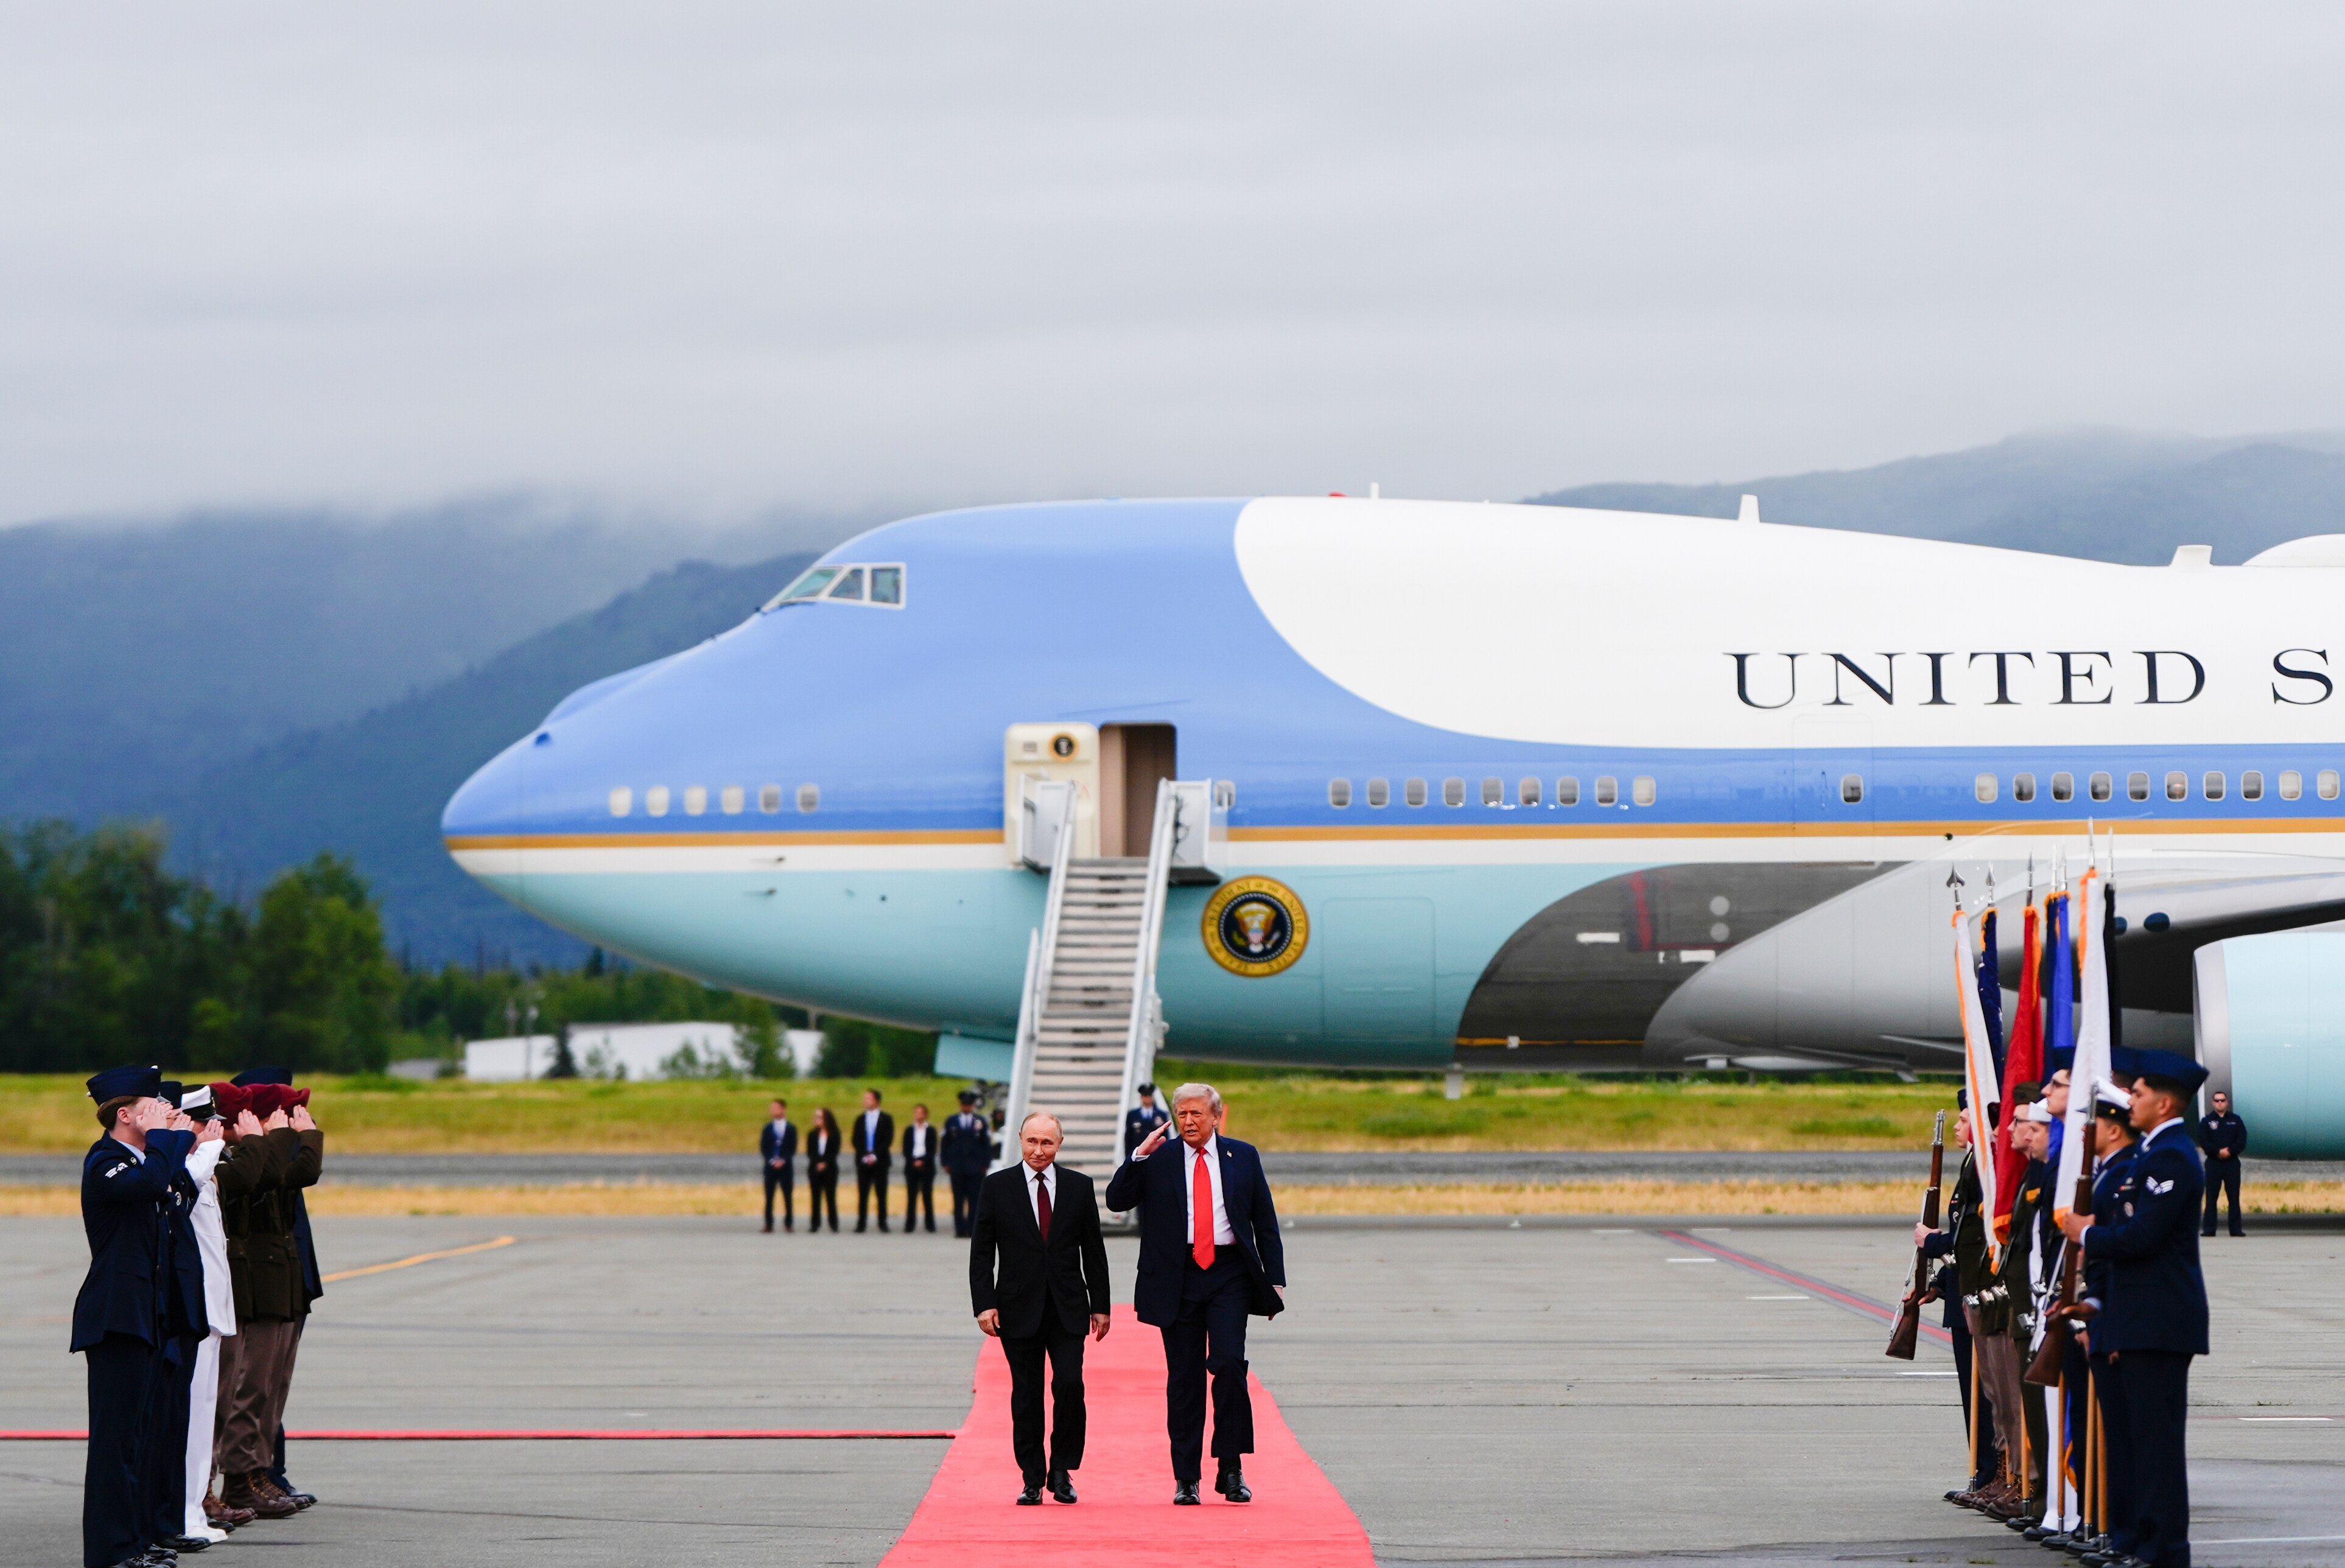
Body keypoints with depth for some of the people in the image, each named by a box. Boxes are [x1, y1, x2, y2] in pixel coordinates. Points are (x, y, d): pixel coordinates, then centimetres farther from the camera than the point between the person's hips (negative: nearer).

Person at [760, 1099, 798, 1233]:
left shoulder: (791, 1129, 5)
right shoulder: (767, 1129, 9)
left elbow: (793, 1149, 0)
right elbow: (763, 1148, 3)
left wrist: (783, 1161, -13)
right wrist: (772, 1161, -11)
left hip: (786, 1167, -1)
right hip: (770, 1167, 1)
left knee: (788, 1197, -1)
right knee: (769, 1198, -1)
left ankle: (789, 1224, 4)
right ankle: (768, 1225, 0)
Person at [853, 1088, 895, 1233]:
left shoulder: (886, 1119, 4)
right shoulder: (860, 1120, 12)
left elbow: (888, 1140, -3)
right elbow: (856, 1141, 7)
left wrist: (875, 1156, -12)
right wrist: (865, 1156, -8)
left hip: (880, 1161, -2)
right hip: (863, 1161, 2)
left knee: (881, 1194, -2)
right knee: (862, 1194, -2)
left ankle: (883, 1225, 1)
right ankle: (860, 1225, -1)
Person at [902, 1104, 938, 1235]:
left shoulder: (931, 1130, 6)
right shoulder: (909, 1130, 10)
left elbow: (933, 1150, 0)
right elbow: (906, 1150, 5)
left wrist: (923, 1161, -14)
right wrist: (914, 1161, -11)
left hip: (927, 1166, -1)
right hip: (912, 1167, 1)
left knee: (927, 1197, -3)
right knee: (911, 1197, -2)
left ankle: (931, 1226, 1)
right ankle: (909, 1227, -1)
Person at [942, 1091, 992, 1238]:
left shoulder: (980, 1122, 8)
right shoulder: (951, 1121, 10)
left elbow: (987, 1144, 8)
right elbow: (945, 1143, 10)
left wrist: (986, 1165, 1)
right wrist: (946, 1164, 2)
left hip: (976, 1169, -1)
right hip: (957, 1168, 1)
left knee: (974, 1201, -3)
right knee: (958, 1201, 0)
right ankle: (960, 1230, 2)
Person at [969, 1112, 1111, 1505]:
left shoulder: (1079, 1187, 7)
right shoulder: (997, 1187, 3)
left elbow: (1093, 1250, 10)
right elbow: (981, 1252, 2)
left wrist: (1100, 1305, 7)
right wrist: (984, 1304, -7)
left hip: (1068, 1308, 0)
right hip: (1019, 1307, 0)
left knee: (1070, 1384, -12)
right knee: (1026, 1394, 1)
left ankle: (1061, 1470, 3)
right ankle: (1032, 1480, 8)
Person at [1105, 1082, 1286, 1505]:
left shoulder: (1243, 1157, 9)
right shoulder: (1158, 1160, 7)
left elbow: (1265, 1221, 11)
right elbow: (1116, 1200, -2)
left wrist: (1275, 1279, 6)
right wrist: (1140, 1155, -13)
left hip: (1229, 1277, -1)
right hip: (1178, 1278, 1)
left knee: (1229, 1364, -16)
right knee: (1184, 1377, 2)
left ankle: (1231, 1469, -6)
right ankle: (1186, 1478, 8)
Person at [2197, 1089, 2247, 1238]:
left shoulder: (2235, 1120, 9)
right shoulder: (2206, 1121, 6)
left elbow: (2242, 1141, 2)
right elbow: (2203, 1142, -3)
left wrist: (2230, 1151, -14)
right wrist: (2218, 1152, -16)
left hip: (2232, 1162, 1)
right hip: (2213, 1163, -1)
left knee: (2234, 1197, 0)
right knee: (2211, 1197, -2)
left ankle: (2236, 1229, 3)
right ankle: (2209, 1229, -1)